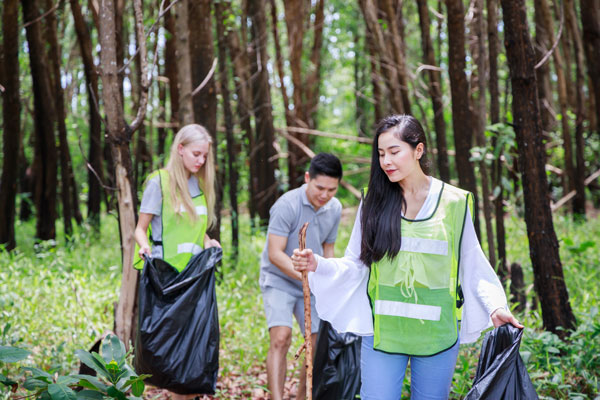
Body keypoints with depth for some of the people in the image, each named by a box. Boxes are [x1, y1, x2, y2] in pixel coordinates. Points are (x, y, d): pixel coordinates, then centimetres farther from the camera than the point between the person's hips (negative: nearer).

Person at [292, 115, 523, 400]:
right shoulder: (374, 201, 2)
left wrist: (495, 307, -8)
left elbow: (472, 266, 4)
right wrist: (317, 265, -14)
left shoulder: (454, 202, -1)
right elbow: (355, 265, 2)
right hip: (381, 331, 0)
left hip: (436, 333, 0)